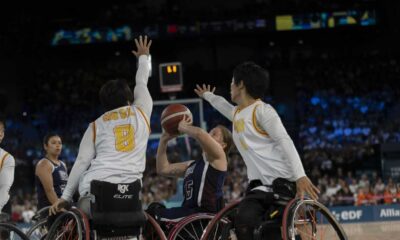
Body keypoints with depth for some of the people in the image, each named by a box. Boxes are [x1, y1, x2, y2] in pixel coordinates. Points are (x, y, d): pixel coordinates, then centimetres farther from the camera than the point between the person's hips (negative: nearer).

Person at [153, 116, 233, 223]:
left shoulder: (218, 157, 0)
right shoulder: (193, 165, 26)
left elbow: (199, 133, -18)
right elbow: (163, 169, 24)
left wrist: (183, 127, 2)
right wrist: (164, 140, 18)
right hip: (190, 212, 9)